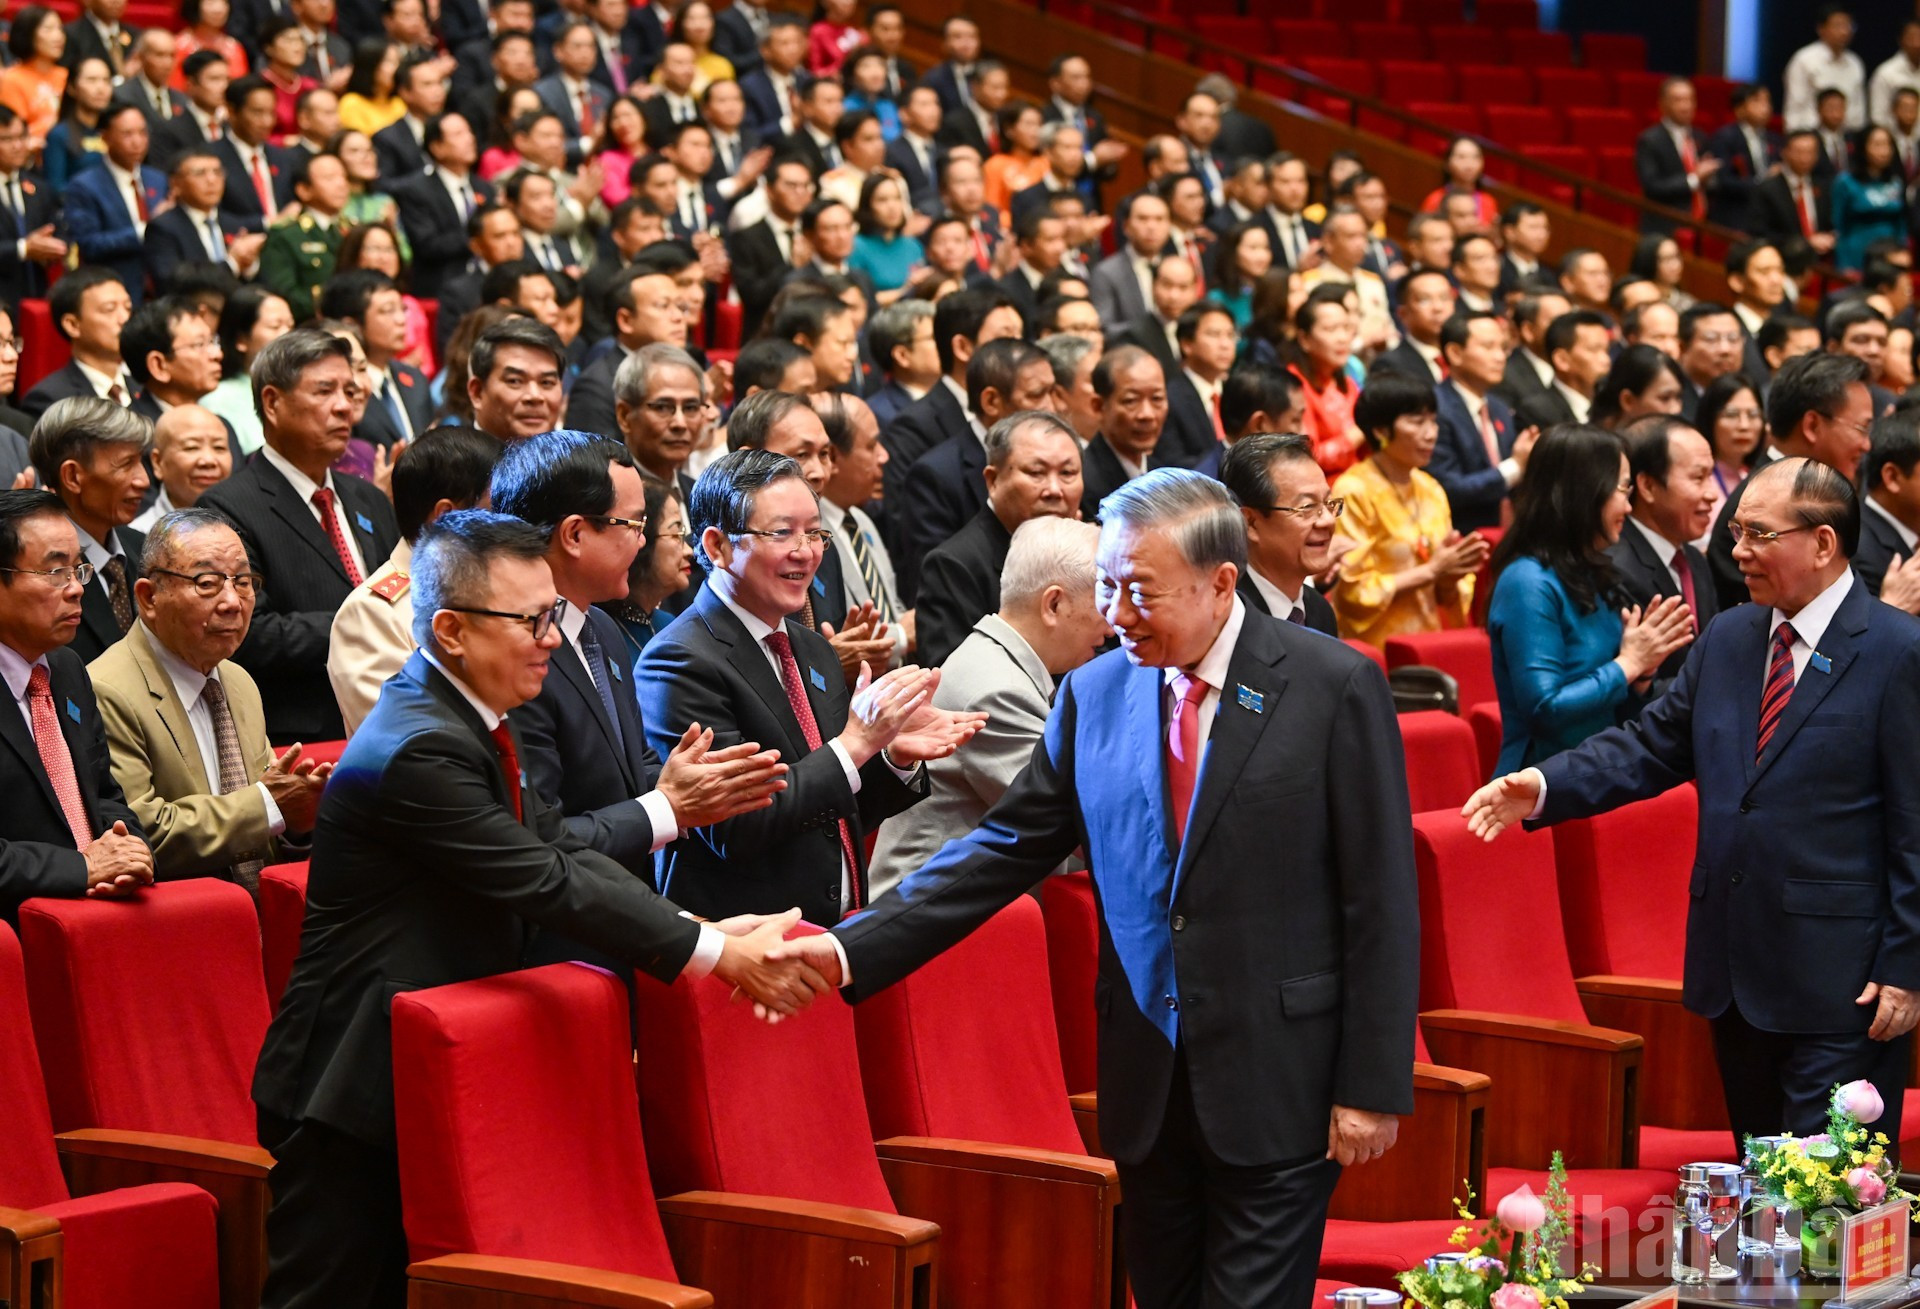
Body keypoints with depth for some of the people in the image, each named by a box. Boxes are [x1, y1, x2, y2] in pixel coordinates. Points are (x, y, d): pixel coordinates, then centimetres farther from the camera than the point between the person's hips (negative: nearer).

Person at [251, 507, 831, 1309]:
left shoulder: (469, 721, 8)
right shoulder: (418, 749, -23)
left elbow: (564, 852, 5)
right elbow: (550, 884, -24)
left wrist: (705, 935, -7)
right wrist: (715, 957, -20)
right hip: (356, 1090, -10)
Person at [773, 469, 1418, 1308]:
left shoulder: (1334, 687, -7)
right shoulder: (1095, 694, 6)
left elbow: (1380, 903, -6)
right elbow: (1003, 850, 6)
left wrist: (1373, 1085, -8)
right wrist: (852, 951, -5)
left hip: (1279, 1082, -4)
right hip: (1147, 1082, 4)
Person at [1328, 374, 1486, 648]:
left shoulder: (1432, 491, 11)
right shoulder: (1354, 491, -9)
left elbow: (1445, 596, 16)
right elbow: (1353, 591, -12)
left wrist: (1449, 579, -6)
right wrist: (1431, 571, -11)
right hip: (1375, 649, -5)